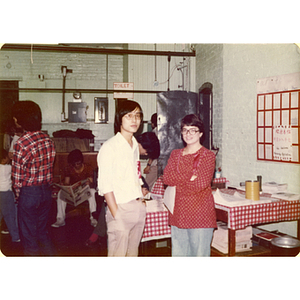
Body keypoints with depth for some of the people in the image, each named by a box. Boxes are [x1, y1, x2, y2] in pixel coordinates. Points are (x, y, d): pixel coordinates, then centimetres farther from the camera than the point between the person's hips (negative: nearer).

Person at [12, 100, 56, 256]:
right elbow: (49, 165, 5)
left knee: (29, 237, 9)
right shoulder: (47, 138, 1)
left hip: (28, 193, -7)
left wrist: (18, 194, 2)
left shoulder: (21, 143, -19)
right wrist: (44, 185, 13)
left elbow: (17, 175, -14)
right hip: (46, 190, 7)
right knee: (43, 232, 22)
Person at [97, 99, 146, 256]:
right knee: (118, 254, -3)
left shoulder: (135, 145, 14)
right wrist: (116, 216, -17)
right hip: (121, 208, -7)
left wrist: (142, 201, 9)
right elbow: (105, 185, -13)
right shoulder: (109, 147, -9)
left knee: (133, 253, 13)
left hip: (139, 207, 7)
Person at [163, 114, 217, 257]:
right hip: (178, 212, 5)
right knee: (178, 252, 13)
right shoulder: (175, 154, 11)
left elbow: (202, 183, -15)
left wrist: (177, 180, -5)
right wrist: (189, 176, -12)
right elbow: (167, 178, -3)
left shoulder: (208, 155, -4)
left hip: (200, 214, -5)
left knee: (199, 252, 3)